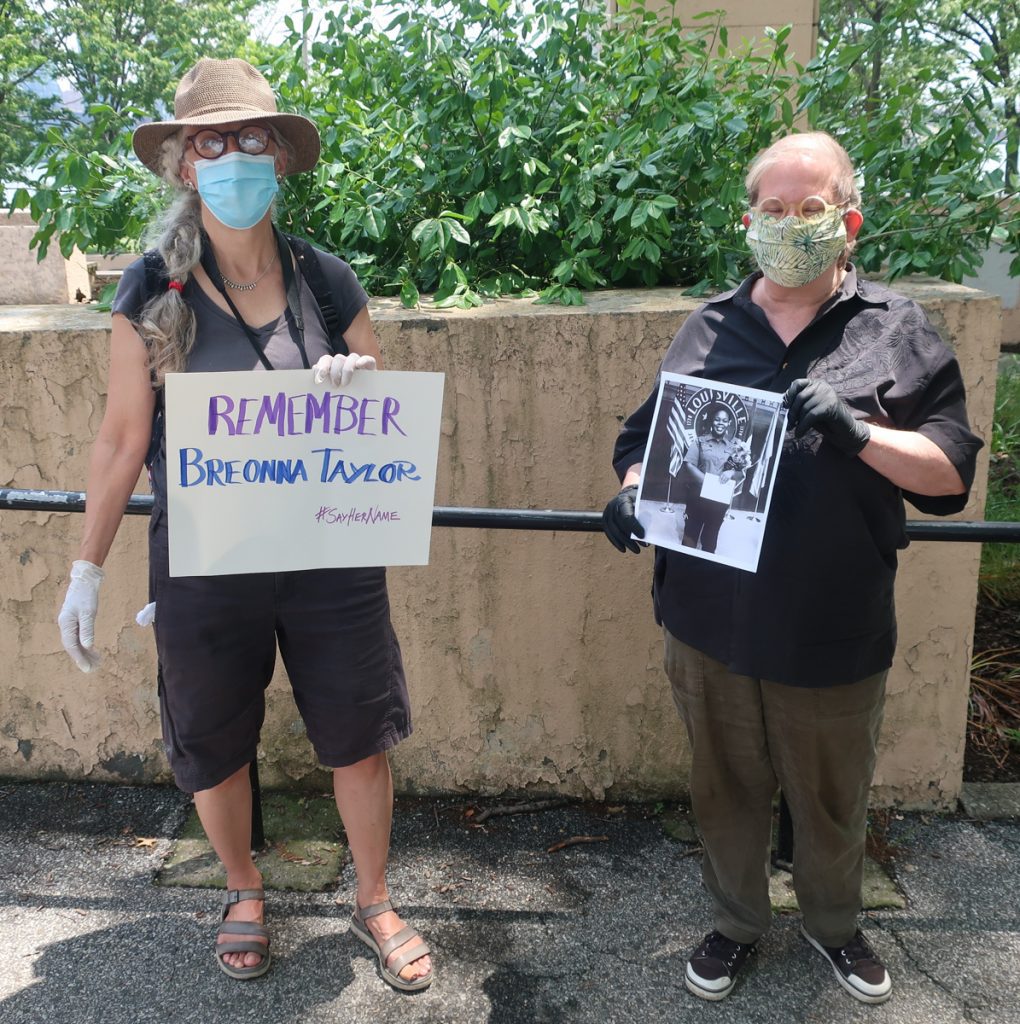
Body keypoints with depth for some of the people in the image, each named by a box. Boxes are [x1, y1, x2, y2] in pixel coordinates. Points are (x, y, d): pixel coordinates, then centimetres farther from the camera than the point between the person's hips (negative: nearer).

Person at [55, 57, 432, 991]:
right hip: (204, 566, 0)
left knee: (360, 739, 9)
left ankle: (374, 903, 35)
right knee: (213, 747, 15)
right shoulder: (152, 293, -4)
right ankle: (244, 892, 44)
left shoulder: (328, 282, -1)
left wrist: (361, 389, -17)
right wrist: (88, 569, 2)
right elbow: (123, 438, 1)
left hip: (329, 559, 1)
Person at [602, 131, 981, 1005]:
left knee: (834, 800, 19)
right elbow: (646, 436, 13)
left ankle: (835, 925, 47)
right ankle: (737, 923, 44)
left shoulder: (894, 331, 0)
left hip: (836, 634, -1)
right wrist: (633, 492, -9)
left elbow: (951, 470, -5)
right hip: (712, 627, 2)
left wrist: (857, 432, -22)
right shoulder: (708, 329, 7)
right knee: (727, 789, 18)